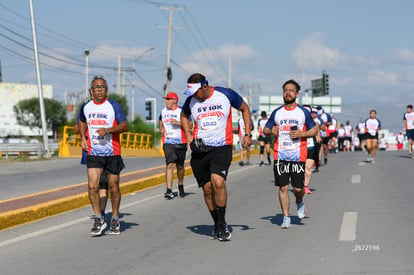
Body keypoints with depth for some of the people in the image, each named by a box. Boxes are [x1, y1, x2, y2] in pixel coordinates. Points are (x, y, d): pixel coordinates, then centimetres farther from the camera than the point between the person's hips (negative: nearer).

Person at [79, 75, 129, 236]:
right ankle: (98, 220, 1)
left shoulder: (113, 105, -6)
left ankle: (115, 220, 22)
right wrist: (83, 138, 14)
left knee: (113, 187, 6)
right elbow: (82, 121, 28)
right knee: (92, 186, -11)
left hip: (112, 153, -2)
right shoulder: (86, 107, 7)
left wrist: (108, 130, -26)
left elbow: (125, 126, -13)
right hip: (93, 153, 2)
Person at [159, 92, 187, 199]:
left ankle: (180, 186, 32)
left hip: (180, 143, -2)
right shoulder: (163, 111, 11)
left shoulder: (181, 111, -4)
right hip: (168, 143, 2)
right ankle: (169, 190, -16)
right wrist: (161, 128, 13)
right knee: (170, 164, -12)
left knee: (180, 166, 9)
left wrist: (178, 123, -20)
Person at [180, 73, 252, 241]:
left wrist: (247, 134, 8)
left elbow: (245, 109, 12)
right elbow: (184, 115, 27)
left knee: (218, 182, -23)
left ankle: (222, 224, -9)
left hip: (222, 147, -3)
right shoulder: (191, 101, 3)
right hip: (200, 149, 3)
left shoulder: (226, 94, -5)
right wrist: (188, 133, 11)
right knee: (207, 188, 2)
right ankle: (216, 224, 21)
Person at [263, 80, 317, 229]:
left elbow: (315, 130, 9)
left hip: (298, 155, -1)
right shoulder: (277, 112, 10)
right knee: (283, 187, -3)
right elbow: (265, 130, 16)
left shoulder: (303, 112, 5)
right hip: (280, 155, 1)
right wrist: (271, 131, -7)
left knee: (298, 188, -2)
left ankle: (300, 203, 32)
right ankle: (286, 218, 6)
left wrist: (301, 134, -9)